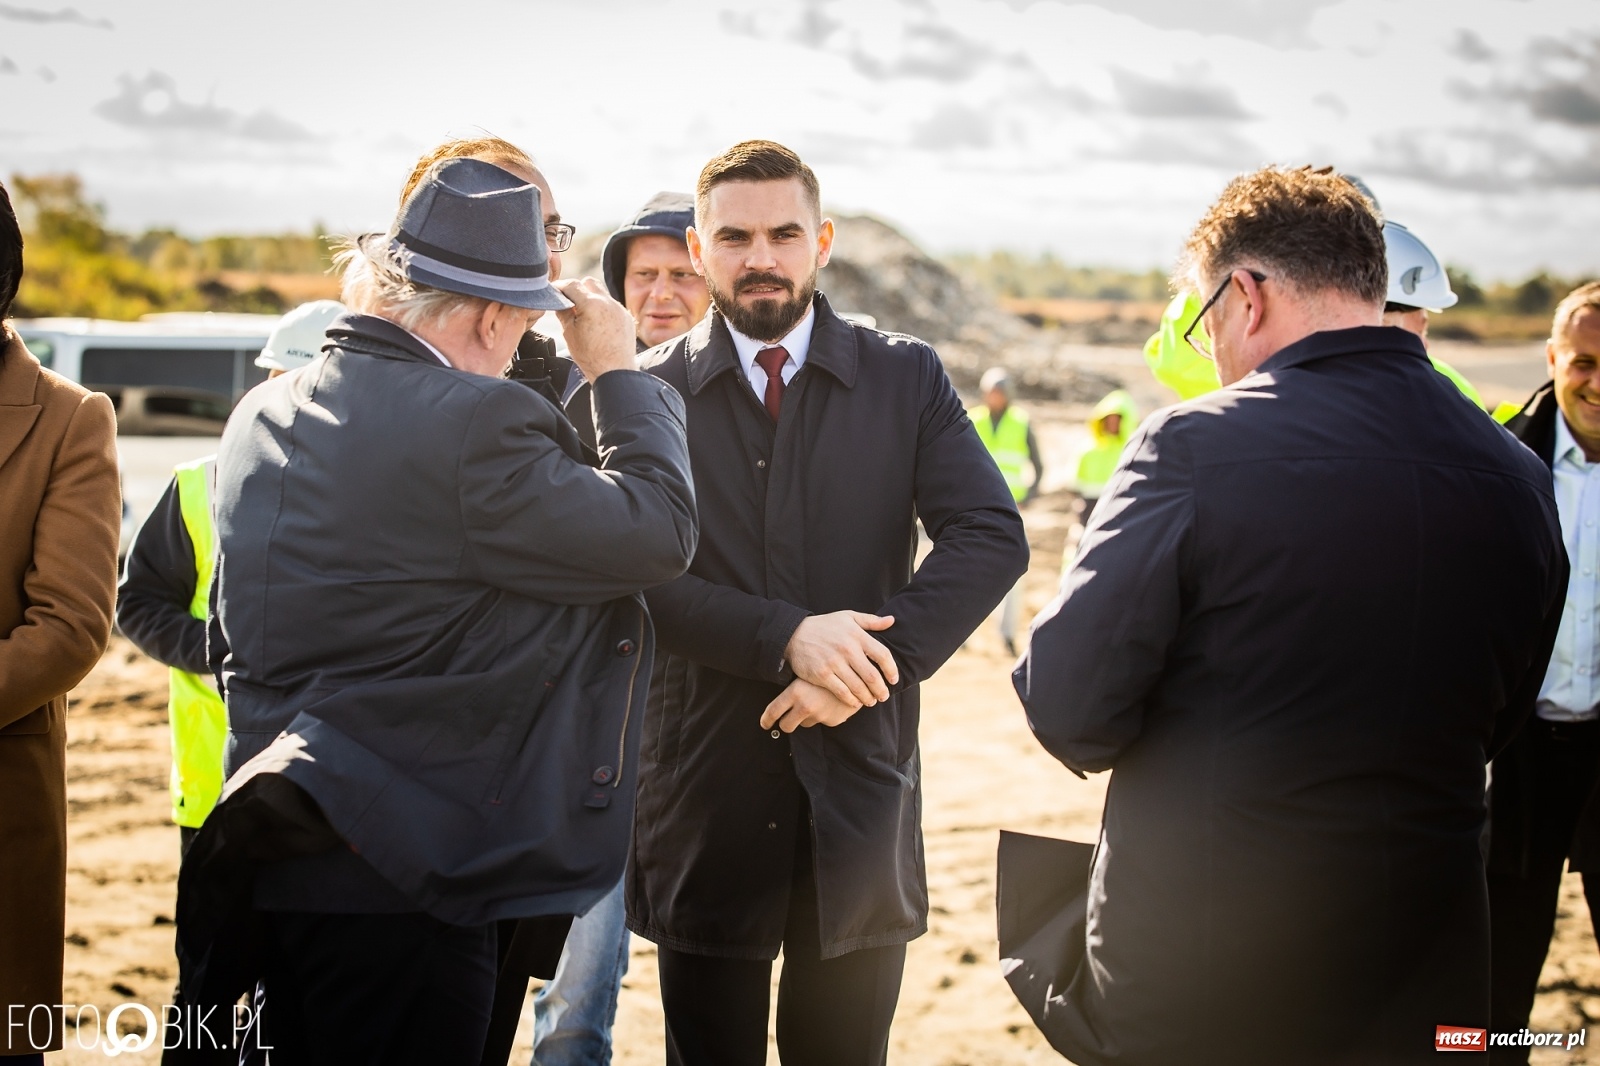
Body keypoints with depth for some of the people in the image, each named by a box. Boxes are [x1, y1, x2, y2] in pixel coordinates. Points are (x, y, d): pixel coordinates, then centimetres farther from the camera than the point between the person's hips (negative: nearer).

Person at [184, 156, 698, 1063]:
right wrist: (619, 373, 0)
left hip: (274, 854, 8)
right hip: (396, 884, -8)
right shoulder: (472, 423, -20)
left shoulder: (262, 415, 6)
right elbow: (660, 533, -13)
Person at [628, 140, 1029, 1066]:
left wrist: (882, 658, -19)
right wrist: (788, 638, -22)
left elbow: (993, 538, -7)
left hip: (860, 790, 1)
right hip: (704, 791, 0)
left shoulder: (908, 378, 4)